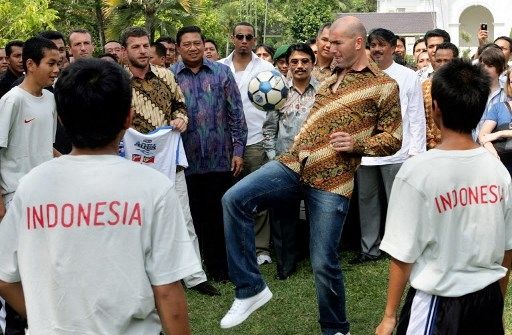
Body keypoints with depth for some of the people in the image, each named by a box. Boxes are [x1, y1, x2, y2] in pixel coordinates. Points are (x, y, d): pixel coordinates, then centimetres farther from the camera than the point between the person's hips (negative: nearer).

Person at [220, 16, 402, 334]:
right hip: (294, 164, 6)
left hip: (331, 181, -5)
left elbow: (393, 139, 1)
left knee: (324, 263, -1)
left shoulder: (384, 85, 0)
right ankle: (251, 289, -6)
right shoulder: (331, 78, 18)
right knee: (234, 199, -15)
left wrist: (356, 144, -14)